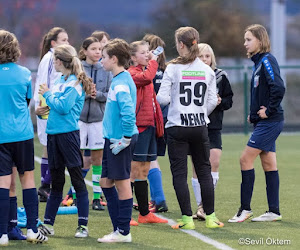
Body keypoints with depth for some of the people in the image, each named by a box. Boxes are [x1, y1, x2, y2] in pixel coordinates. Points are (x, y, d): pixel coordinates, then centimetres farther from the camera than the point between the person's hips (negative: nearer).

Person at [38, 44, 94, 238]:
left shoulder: (74, 83, -11)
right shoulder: (61, 81, 14)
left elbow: (63, 107, -20)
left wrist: (48, 94, -9)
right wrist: (46, 106, 4)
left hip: (68, 133, -8)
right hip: (53, 134, 8)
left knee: (77, 180, -3)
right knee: (56, 181, 12)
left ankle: (83, 225, -1)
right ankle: (48, 224, 16)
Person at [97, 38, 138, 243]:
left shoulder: (121, 82, -18)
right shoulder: (120, 80, 13)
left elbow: (128, 113, -28)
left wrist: (125, 139, -22)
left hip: (120, 140, -10)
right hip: (113, 139, 10)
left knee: (122, 183, -2)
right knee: (106, 182, 14)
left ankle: (123, 232, 5)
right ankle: (119, 229, 20)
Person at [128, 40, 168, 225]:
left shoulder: (145, 72, 21)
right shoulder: (132, 73, -8)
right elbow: (147, 78, -30)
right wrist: (153, 61, -16)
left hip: (149, 125, 9)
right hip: (138, 126, -9)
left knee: (144, 171, 13)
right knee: (133, 170, -8)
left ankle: (145, 213, 18)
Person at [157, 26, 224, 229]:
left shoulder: (173, 68, -8)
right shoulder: (207, 70, 3)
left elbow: (163, 99, -10)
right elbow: (212, 102, 4)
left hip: (177, 127, -3)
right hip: (200, 127, 3)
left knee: (179, 173, 2)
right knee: (204, 171, 11)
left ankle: (187, 218, -1)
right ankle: (210, 216, 12)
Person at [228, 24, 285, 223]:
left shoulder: (267, 60, -14)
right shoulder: (258, 61, 15)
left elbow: (279, 87, -26)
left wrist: (269, 111, -18)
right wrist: (254, 113, 13)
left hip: (269, 122, -10)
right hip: (263, 122, 10)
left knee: (246, 159, -8)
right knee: (268, 164, 10)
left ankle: (245, 208, -3)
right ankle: (274, 211, 13)